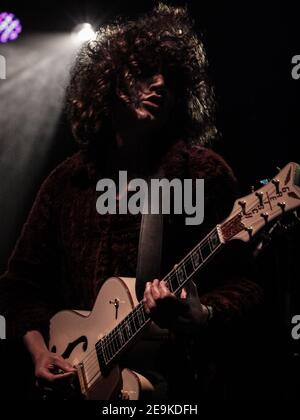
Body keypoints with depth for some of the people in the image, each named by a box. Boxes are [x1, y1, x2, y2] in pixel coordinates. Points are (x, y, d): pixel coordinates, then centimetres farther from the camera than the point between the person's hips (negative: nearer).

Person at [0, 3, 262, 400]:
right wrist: (40, 351, 0)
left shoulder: (204, 172, -4)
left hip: (175, 381, -3)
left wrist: (202, 317, -25)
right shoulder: (67, 181, 8)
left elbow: (241, 284, -6)